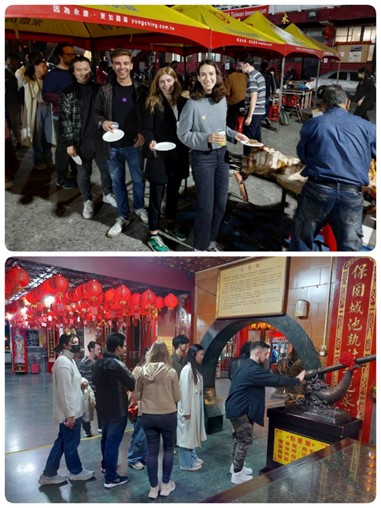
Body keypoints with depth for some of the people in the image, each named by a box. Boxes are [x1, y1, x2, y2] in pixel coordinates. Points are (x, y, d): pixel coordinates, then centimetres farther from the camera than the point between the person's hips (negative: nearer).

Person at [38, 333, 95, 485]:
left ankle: (49, 474, 26)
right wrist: (70, 414, -22)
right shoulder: (64, 363, -22)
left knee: (62, 442, 17)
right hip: (69, 411, -10)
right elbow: (65, 391, -24)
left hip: (72, 410, 10)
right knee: (71, 443, 9)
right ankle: (76, 472, 27)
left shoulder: (69, 360, 10)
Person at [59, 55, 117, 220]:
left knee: (107, 169, 13)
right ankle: (87, 201, 26)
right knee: (84, 173, 9)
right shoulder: (68, 93, -5)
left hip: (101, 138, 2)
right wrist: (69, 143, -11)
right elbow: (65, 120, -6)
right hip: (81, 141, -2)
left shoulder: (99, 88, 3)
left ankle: (107, 194, 36)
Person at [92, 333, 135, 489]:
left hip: (103, 407, 9)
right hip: (117, 410, -9)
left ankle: (106, 465, 43)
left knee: (106, 437, 24)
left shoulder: (99, 362, 2)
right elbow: (133, 384, -22)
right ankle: (111, 478, 9)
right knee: (113, 441, 0)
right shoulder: (116, 364, -24)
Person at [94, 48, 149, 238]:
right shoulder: (105, 90, 0)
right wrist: (102, 123, -15)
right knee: (117, 182, 10)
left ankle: (139, 208, 38)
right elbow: (97, 113, 7)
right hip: (113, 145, 1)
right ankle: (123, 217, 24)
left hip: (134, 145, -1)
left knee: (138, 179, 13)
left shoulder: (140, 90, -2)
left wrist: (143, 133, -13)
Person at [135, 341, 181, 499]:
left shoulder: (142, 372, -7)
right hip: (168, 415, -2)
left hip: (148, 416, 2)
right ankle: (166, 484, 23)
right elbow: (177, 397, -5)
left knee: (152, 451, 12)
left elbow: (137, 396, 4)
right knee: (168, 448, 17)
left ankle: (154, 488, 20)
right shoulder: (171, 372, -13)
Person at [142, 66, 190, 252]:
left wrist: (188, 148, -1)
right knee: (157, 194, 1)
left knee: (173, 191, 19)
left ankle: (171, 224, 39)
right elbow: (147, 128, -11)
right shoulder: (153, 103, -6)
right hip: (159, 156, -4)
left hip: (179, 155, 5)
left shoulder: (183, 102, 5)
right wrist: (151, 142, -30)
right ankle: (153, 235, 10)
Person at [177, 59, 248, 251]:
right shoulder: (193, 103, -16)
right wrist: (207, 138, -24)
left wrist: (234, 134, 0)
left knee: (221, 202, 14)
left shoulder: (222, 100, 3)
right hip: (202, 157, -6)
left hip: (221, 154, 6)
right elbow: (183, 134, -13)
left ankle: (211, 240, 34)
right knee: (206, 205, 0)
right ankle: (200, 246, 20)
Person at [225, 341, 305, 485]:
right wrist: (297, 380, -13)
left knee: (240, 438, 21)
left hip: (238, 408, 11)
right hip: (240, 410, -11)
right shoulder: (254, 370, -25)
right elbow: (276, 380, -24)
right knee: (245, 440, -1)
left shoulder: (248, 366, 10)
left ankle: (236, 466, 35)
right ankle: (237, 475, 8)